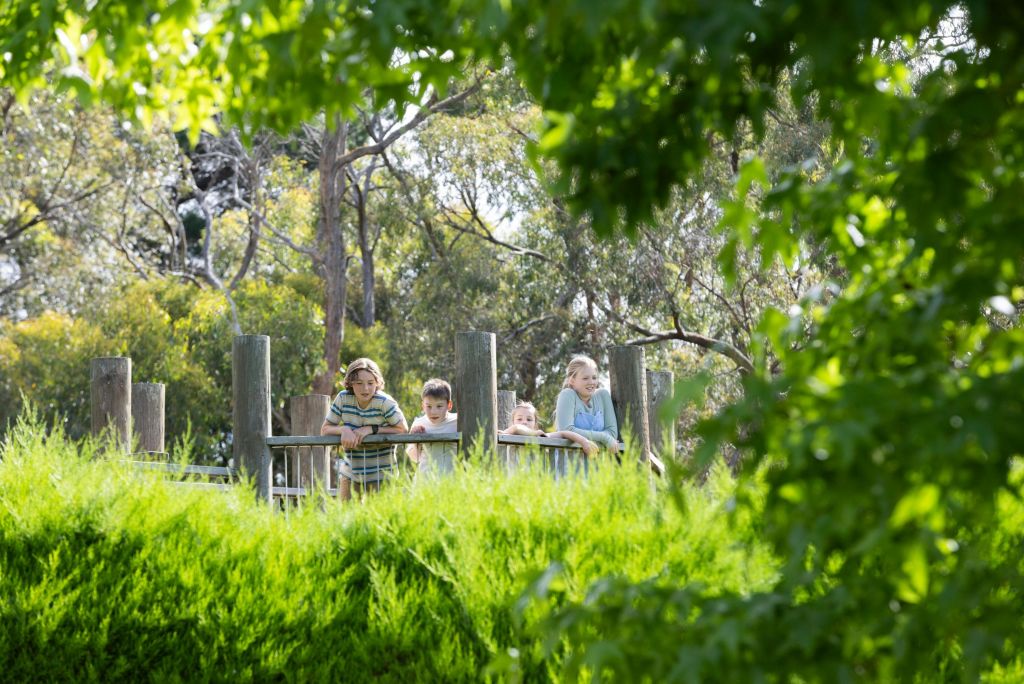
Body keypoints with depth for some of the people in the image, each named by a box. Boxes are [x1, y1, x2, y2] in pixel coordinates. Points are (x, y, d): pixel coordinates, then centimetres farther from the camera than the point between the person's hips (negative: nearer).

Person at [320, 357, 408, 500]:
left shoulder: (384, 402, -14)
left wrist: (371, 429, -19)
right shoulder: (343, 398, -6)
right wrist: (343, 429, -20)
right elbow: (325, 430, 2)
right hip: (350, 471, 3)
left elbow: (403, 429, -10)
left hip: (380, 473, -3)